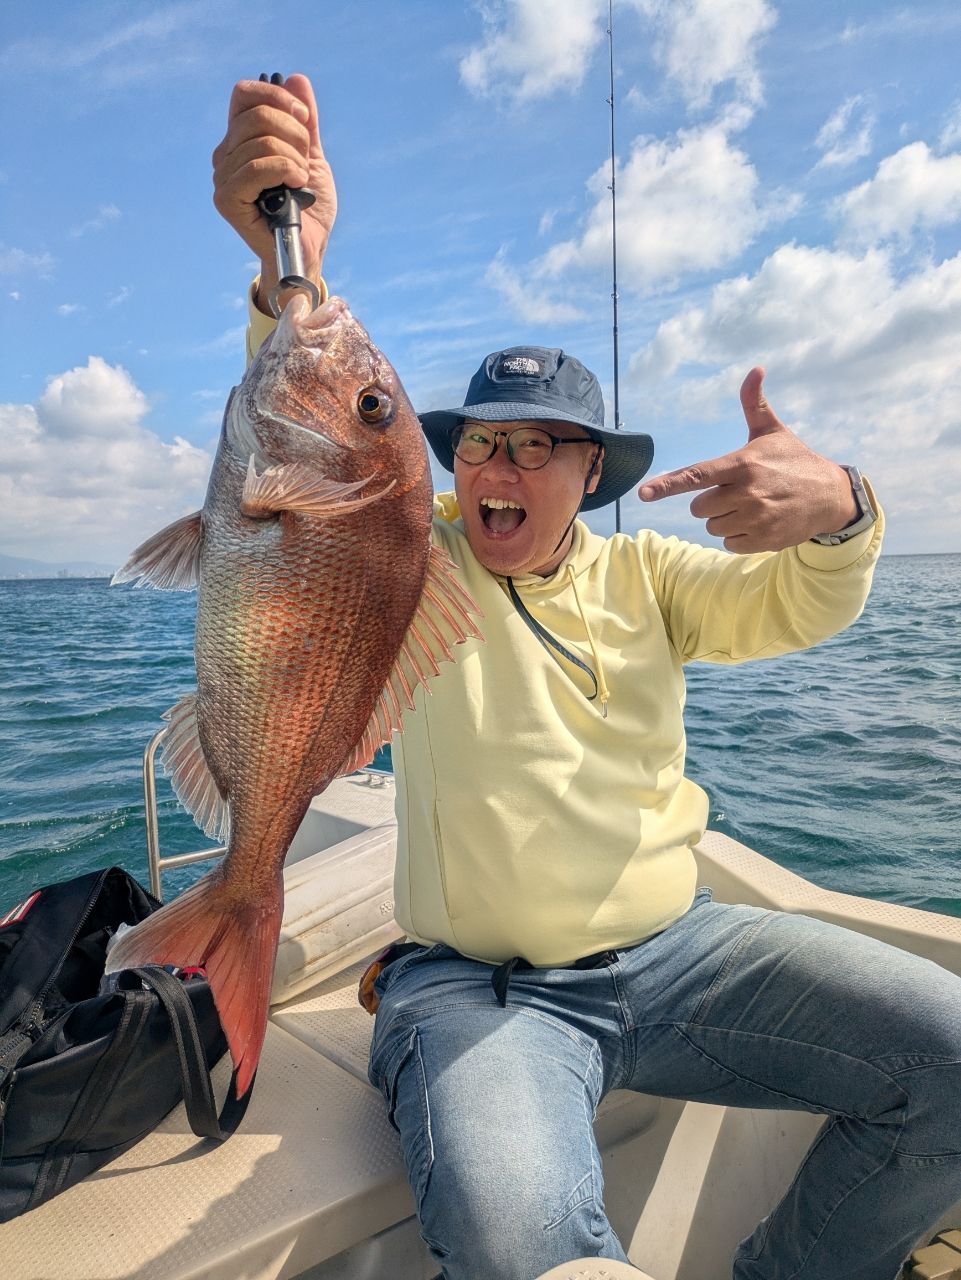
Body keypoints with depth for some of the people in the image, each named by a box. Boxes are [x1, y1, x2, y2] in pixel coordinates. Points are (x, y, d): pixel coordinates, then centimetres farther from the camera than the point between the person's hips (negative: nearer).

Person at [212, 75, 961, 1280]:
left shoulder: (639, 573, 8)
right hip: (479, 986, -3)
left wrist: (833, 508, -25)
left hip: (677, 947, 4)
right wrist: (290, 267, -35)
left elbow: (794, 608, -2)